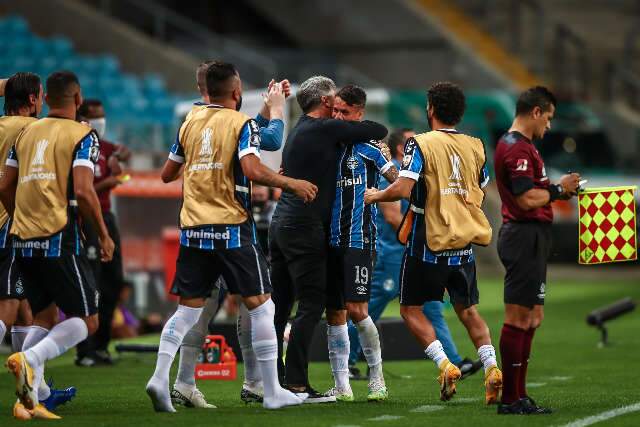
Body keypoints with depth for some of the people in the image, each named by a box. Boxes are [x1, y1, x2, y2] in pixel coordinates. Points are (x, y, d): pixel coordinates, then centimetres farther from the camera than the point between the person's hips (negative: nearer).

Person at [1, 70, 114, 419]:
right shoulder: (82, 135, -4)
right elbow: (83, 191, -15)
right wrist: (104, 234, -4)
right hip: (59, 239, -6)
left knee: (45, 317, 17)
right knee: (86, 321, 2)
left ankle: (28, 399, 5)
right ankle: (29, 358, -22)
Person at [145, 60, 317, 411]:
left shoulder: (190, 123, 10)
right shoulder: (242, 124, -5)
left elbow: (167, 174, 17)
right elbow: (252, 170, -20)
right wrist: (292, 184, -8)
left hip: (193, 228, 5)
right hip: (230, 228, -5)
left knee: (188, 309, 9)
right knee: (260, 304, 4)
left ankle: (160, 378, -9)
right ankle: (272, 392, 5)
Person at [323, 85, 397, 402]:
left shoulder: (369, 146, -4)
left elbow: (398, 181, -5)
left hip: (359, 238, -5)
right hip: (330, 239, 5)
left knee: (356, 309, -11)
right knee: (334, 313, 5)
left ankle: (377, 377, 6)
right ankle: (341, 386, 10)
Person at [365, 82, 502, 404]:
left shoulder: (420, 144, -11)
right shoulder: (474, 147, 5)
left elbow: (402, 189, -20)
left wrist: (375, 196, -2)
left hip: (428, 243, -5)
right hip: (465, 244, 5)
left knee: (411, 308, 8)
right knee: (468, 309, 15)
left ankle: (444, 364, -8)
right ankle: (491, 367, -2)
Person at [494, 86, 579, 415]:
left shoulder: (516, 145, 18)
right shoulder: (518, 149, -15)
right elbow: (527, 199, -22)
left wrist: (559, 190, 12)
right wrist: (559, 189, -8)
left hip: (527, 237, 11)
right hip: (525, 237, -11)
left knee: (532, 318, 13)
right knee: (519, 319, -8)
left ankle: (518, 395, 16)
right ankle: (511, 400, -6)